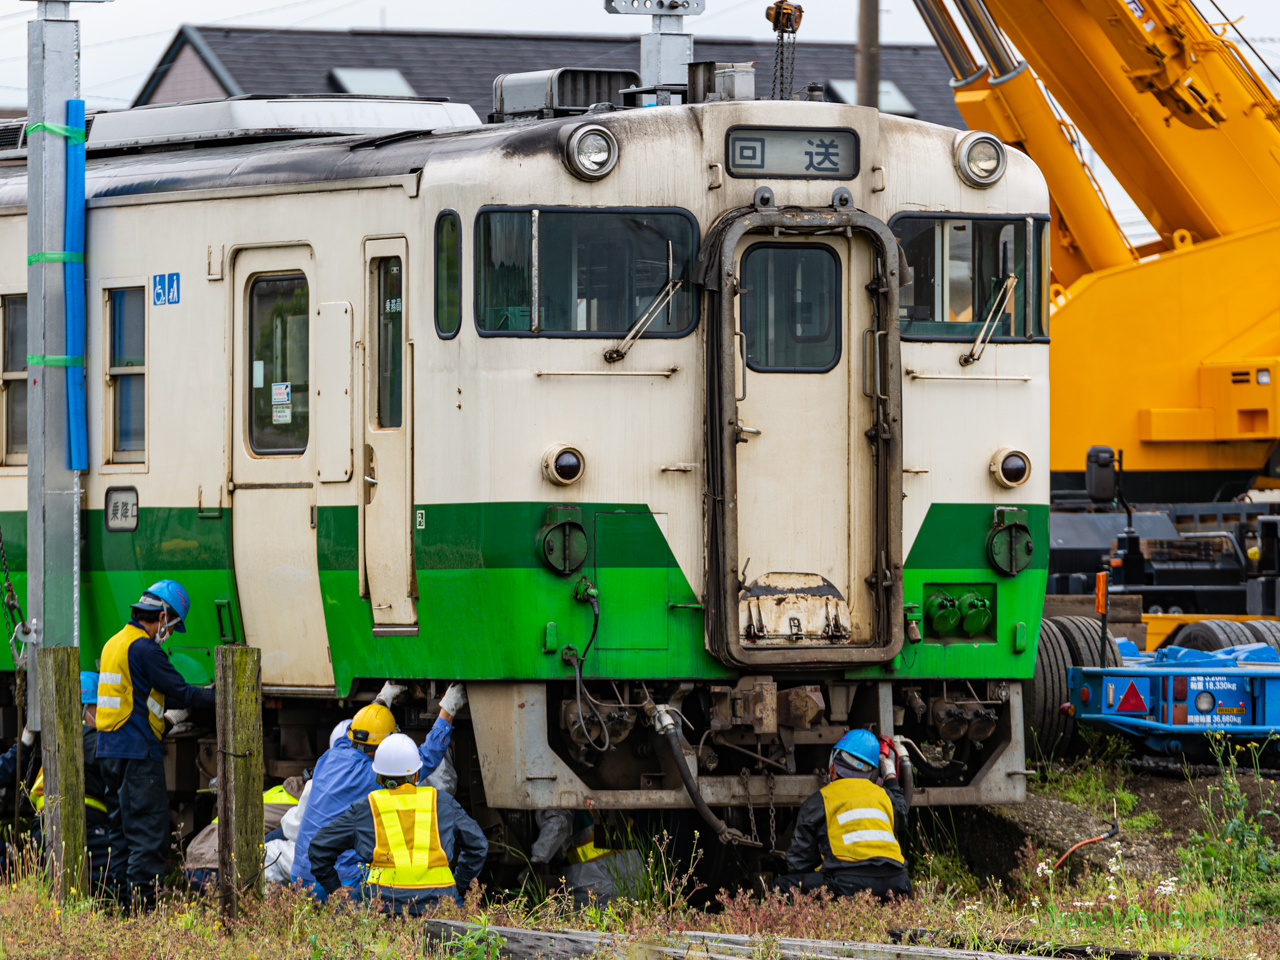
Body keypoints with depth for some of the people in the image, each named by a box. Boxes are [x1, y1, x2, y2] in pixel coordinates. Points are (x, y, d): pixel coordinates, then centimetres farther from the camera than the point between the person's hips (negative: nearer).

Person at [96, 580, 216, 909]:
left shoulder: (114, 644, 16)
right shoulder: (144, 649, -14)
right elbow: (181, 692, -14)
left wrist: (164, 717, 27)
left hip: (109, 747, 9)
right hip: (138, 751, -9)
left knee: (122, 825, 14)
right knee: (150, 824, -7)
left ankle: (120, 894, 15)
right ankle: (143, 894, -11)